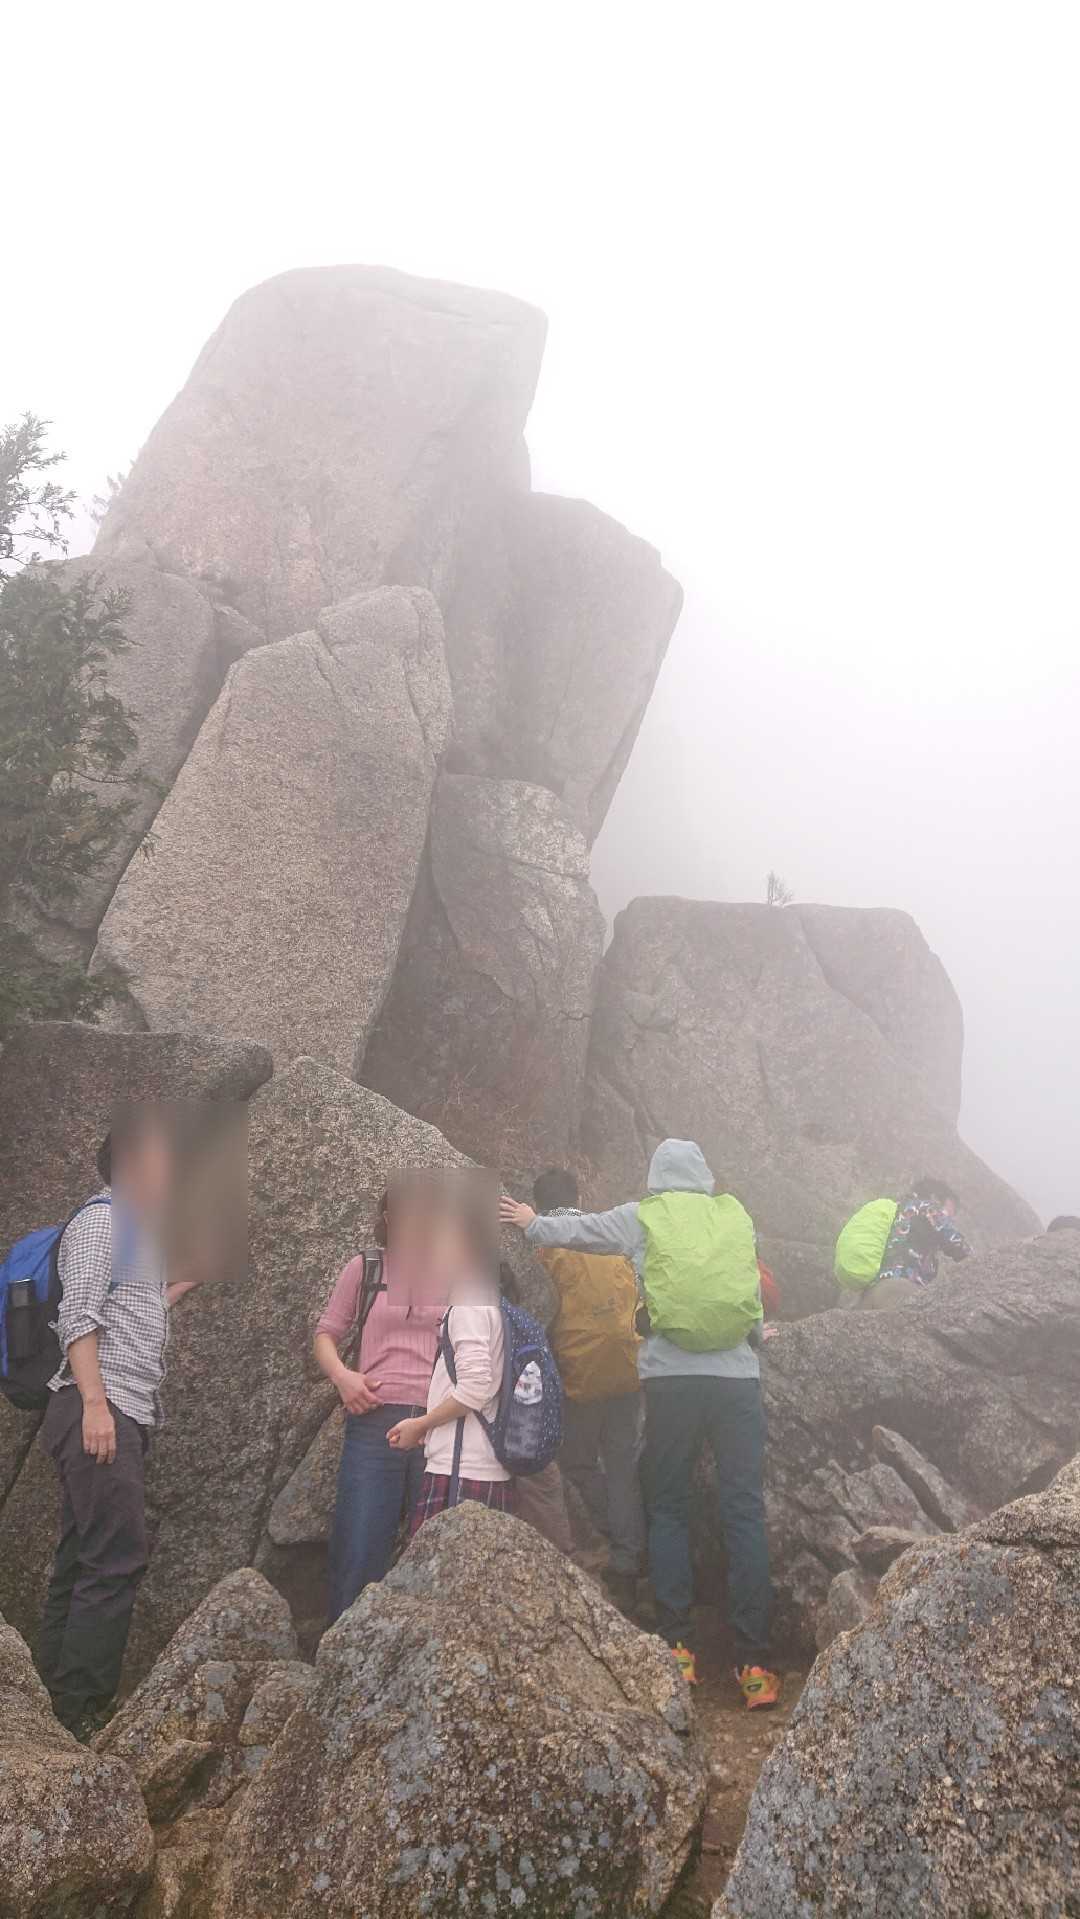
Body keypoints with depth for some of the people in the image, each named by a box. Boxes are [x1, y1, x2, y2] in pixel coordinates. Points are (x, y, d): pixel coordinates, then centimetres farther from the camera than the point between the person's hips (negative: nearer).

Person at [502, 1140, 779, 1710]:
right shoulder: (735, 1214, 12)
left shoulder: (642, 1218, 6)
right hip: (738, 1377, 1)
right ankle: (754, 1663, 2)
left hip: (670, 1379, -1)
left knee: (667, 1512, 12)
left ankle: (678, 1648, 9)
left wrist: (532, 1223, 40)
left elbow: (574, 1229, 20)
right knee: (744, 1516, 3)